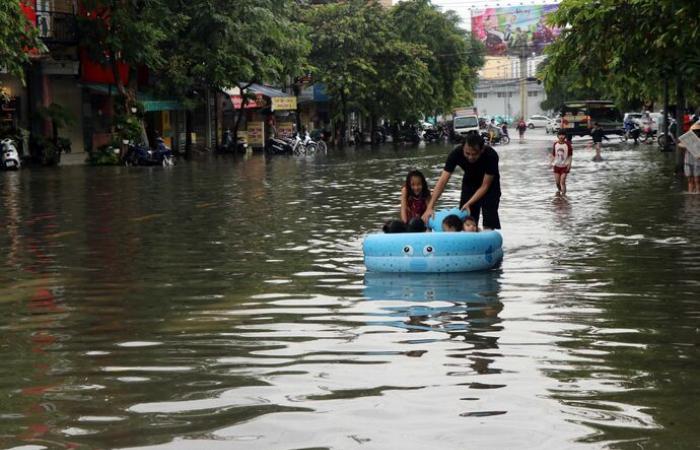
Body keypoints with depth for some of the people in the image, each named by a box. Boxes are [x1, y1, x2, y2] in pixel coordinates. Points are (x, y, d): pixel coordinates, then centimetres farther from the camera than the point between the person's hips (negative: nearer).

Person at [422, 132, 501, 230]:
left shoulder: (491, 156, -35)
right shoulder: (456, 153, -30)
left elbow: (485, 186, -26)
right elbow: (442, 182, -30)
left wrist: (469, 204, -36)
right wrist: (430, 207, -37)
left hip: (490, 183, -2)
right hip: (469, 182, 2)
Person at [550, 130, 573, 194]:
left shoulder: (567, 144, -10)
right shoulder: (555, 144, 0)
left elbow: (570, 155, -6)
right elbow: (553, 155, 8)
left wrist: (569, 164, -14)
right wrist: (551, 162, -1)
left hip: (564, 166, -3)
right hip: (557, 165, 4)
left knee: (562, 181, -11)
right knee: (557, 181, 8)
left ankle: (563, 193, -1)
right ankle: (559, 190, 35)